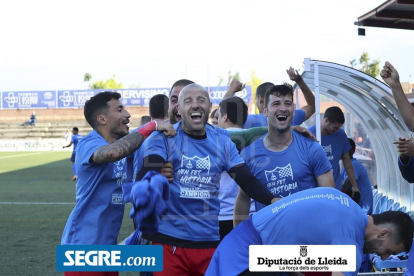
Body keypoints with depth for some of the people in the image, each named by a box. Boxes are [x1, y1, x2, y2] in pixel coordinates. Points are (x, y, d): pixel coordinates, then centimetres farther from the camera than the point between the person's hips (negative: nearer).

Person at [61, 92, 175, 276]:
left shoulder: (123, 145, 9)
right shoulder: (89, 144, -18)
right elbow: (113, 152, -40)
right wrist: (153, 126, -31)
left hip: (107, 244, 8)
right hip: (84, 244, -8)